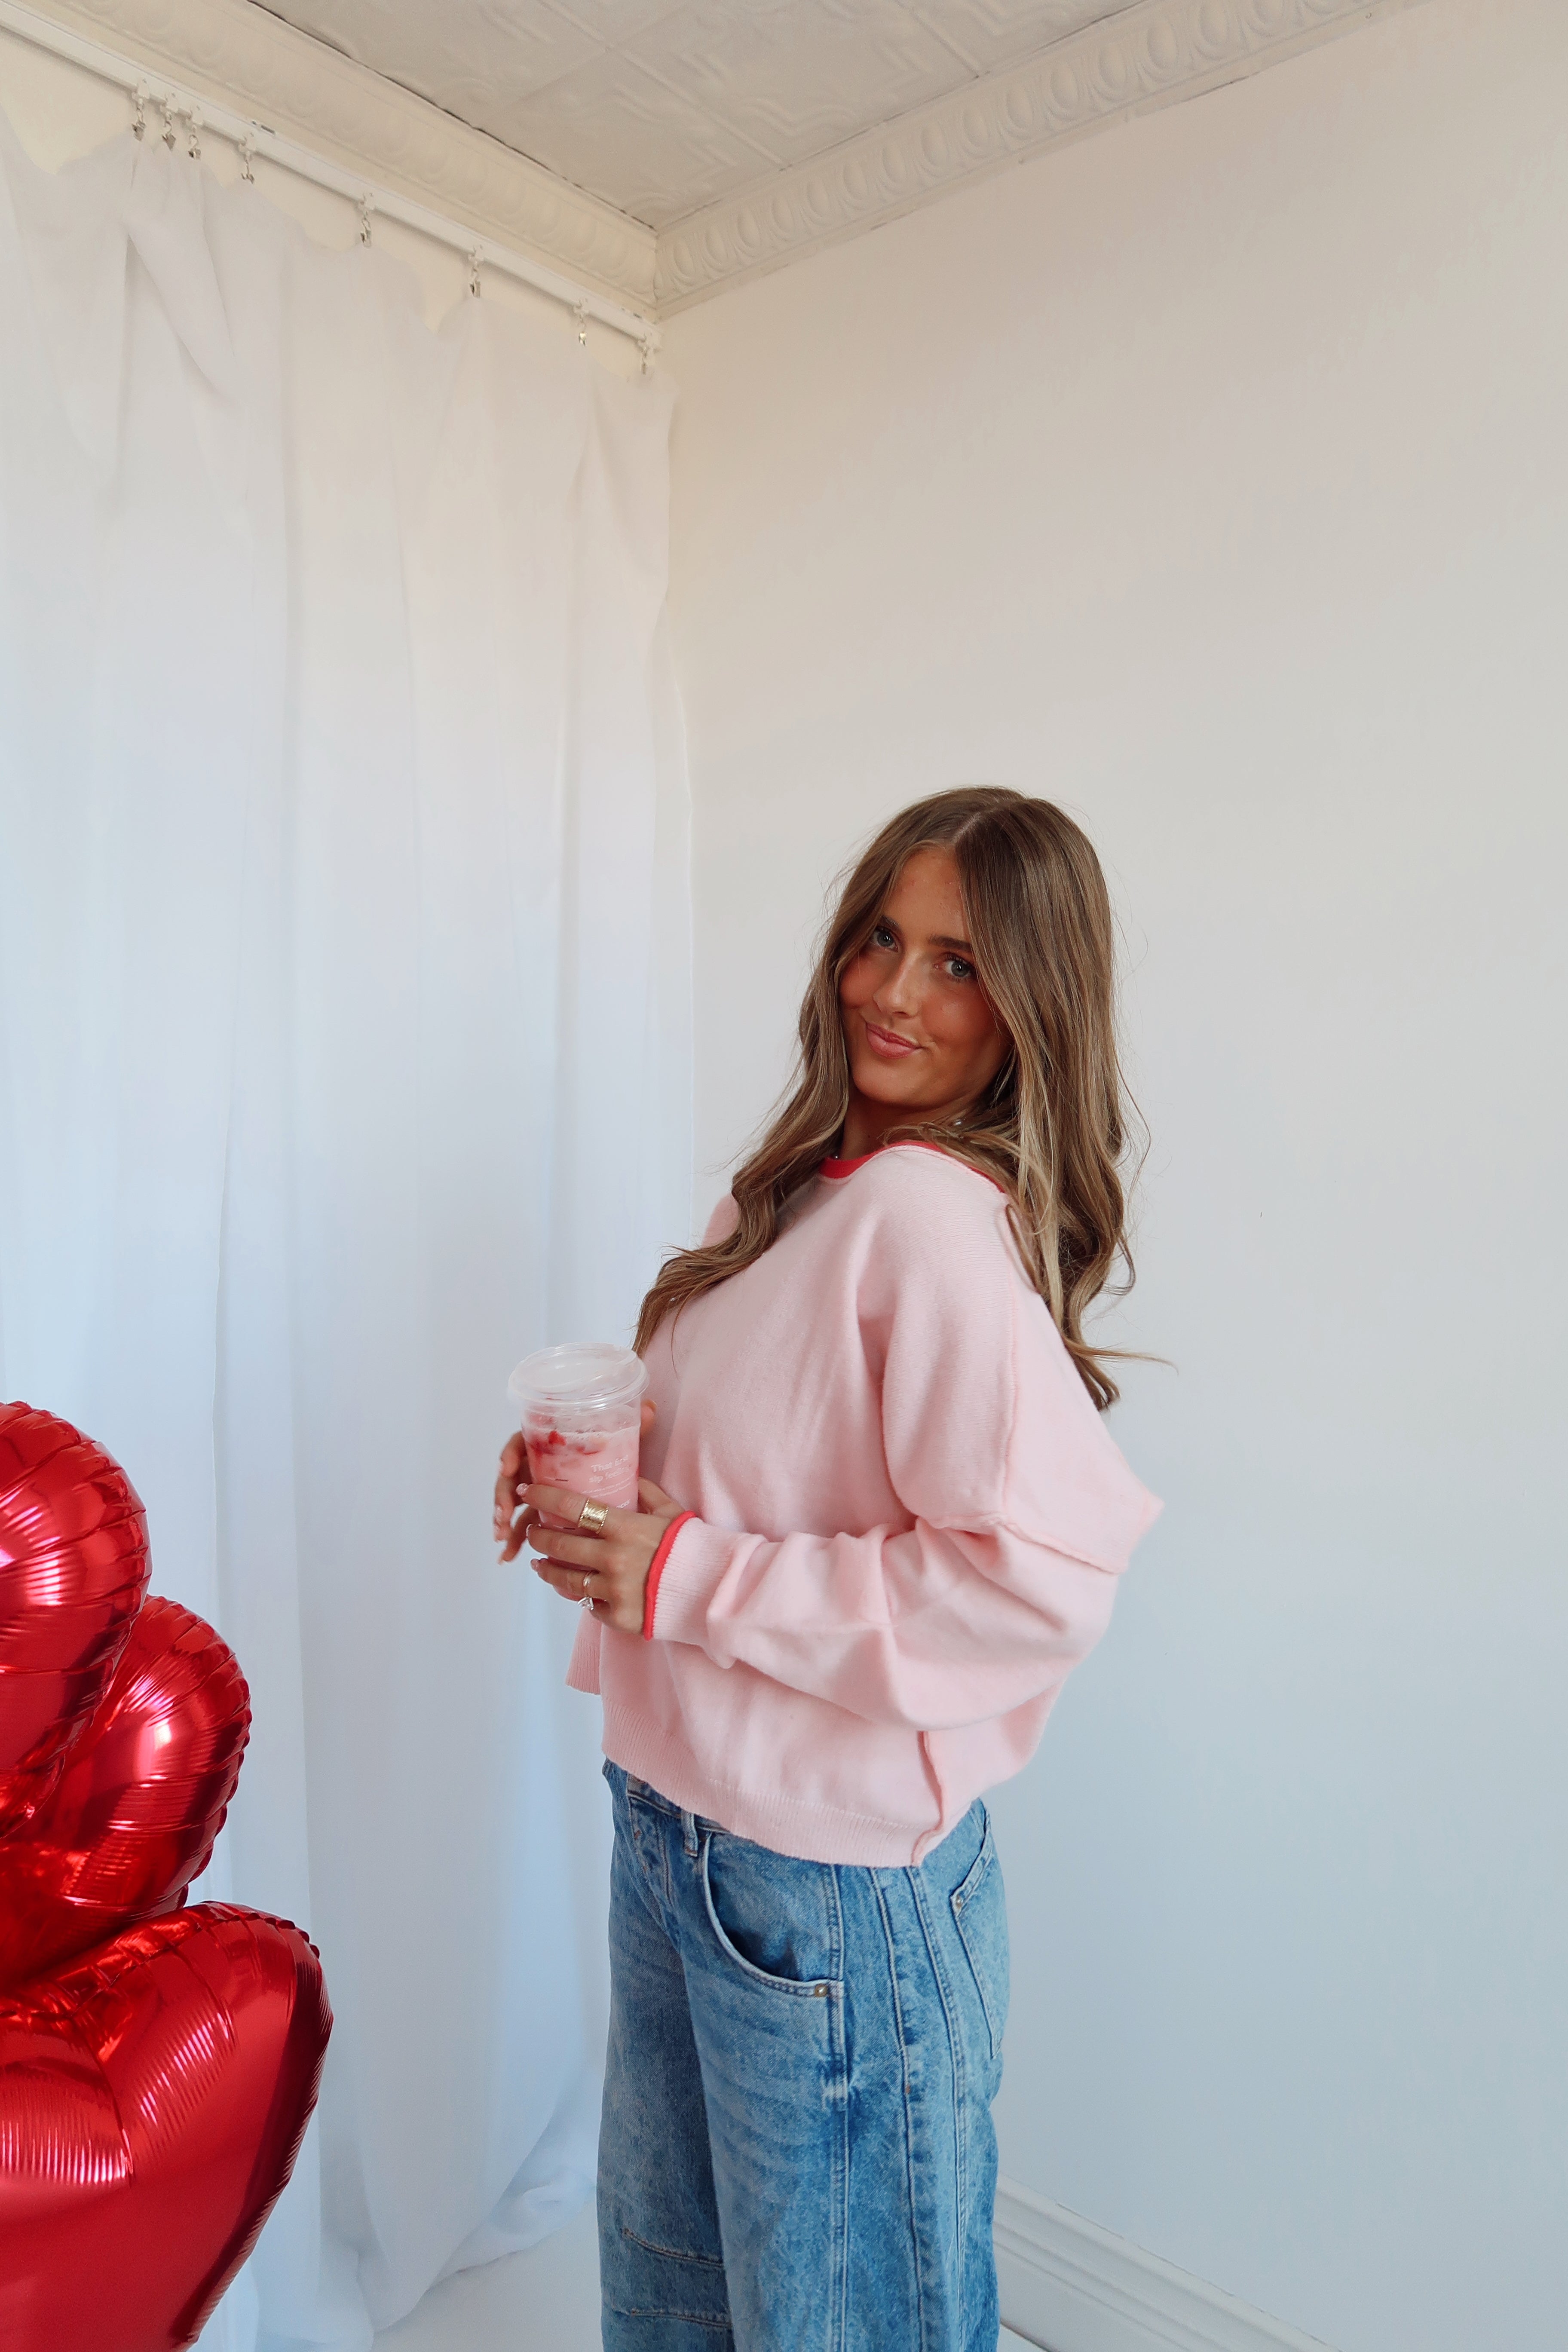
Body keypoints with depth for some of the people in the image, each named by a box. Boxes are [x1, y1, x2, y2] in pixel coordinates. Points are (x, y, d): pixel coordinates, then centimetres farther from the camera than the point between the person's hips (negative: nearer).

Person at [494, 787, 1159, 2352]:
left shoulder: (936, 1218, -24)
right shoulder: (806, 1185, 3)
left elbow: (1041, 1578, -31)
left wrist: (689, 1577, -24)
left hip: (834, 1881, -8)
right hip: (672, 1816, 8)